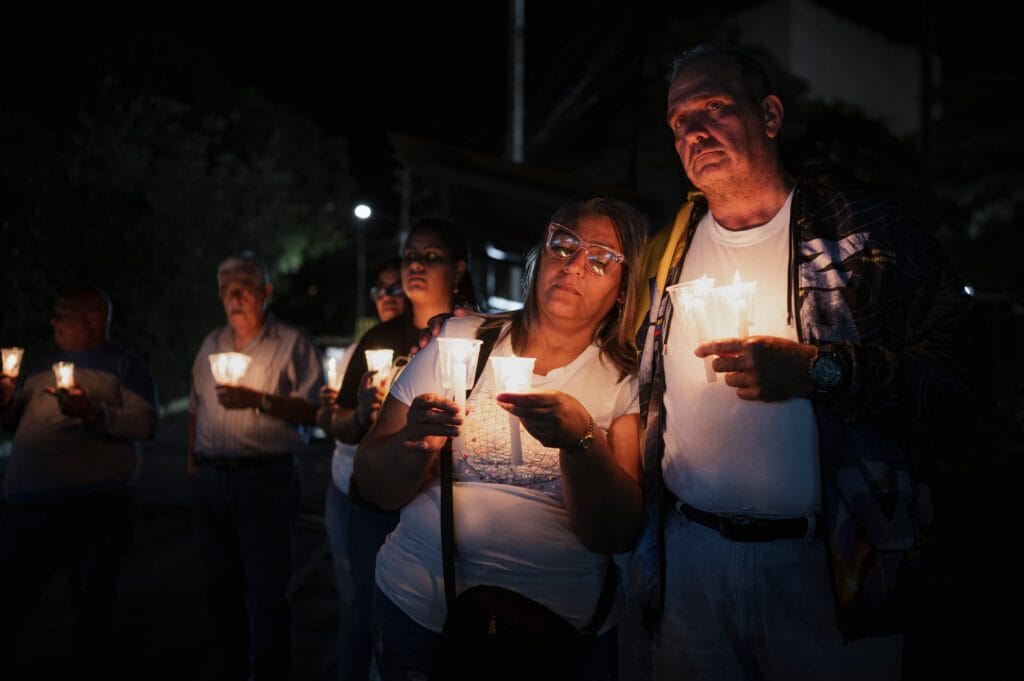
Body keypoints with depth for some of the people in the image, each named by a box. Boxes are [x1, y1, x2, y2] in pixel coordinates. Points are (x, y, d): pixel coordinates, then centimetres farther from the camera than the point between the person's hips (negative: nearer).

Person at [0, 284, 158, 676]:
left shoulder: (124, 365, 1)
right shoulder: (46, 364, 20)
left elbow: (146, 424, -11)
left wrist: (93, 413, -23)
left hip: (94, 506, -5)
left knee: (92, 604, 5)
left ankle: (87, 671, 19)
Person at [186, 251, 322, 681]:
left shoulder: (291, 345, -5)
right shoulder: (212, 344, 14)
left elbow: (312, 410, -12)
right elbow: (196, 406, 21)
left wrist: (259, 400, -22)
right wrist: (192, 457, 14)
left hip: (265, 480, -6)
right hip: (210, 480, 6)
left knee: (266, 594, -5)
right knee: (222, 589, 15)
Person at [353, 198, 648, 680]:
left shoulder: (628, 383, -2)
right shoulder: (458, 341, 0)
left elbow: (617, 533, -12)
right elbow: (375, 488, 0)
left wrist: (580, 437, -29)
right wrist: (415, 440, -21)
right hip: (420, 611, 1)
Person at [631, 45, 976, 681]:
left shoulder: (864, 226, -2)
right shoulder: (665, 251, 9)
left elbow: (953, 366, -7)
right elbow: (635, 389, 14)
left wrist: (818, 370, -20)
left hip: (834, 563, -3)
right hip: (689, 558, 4)